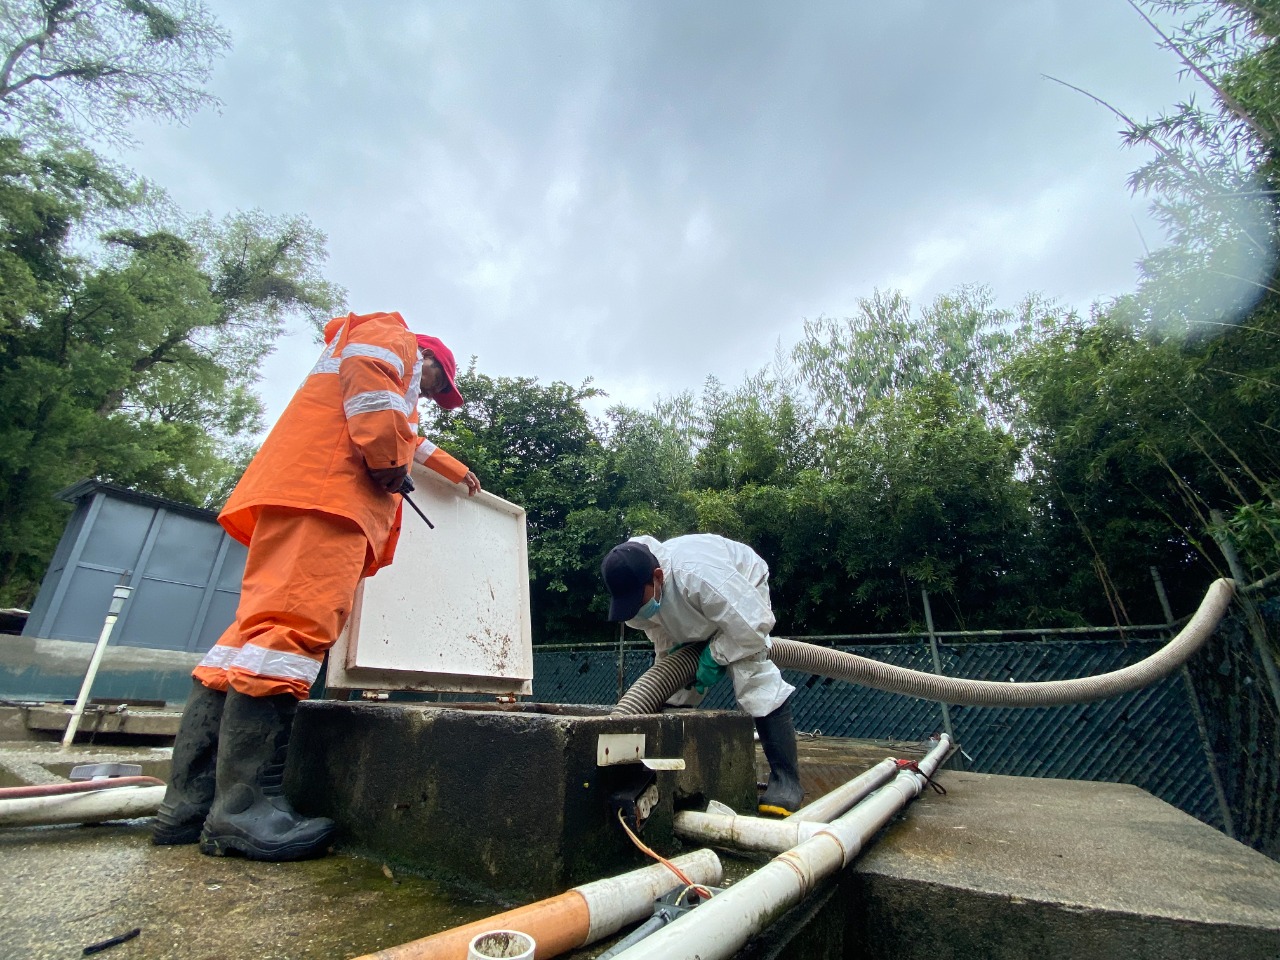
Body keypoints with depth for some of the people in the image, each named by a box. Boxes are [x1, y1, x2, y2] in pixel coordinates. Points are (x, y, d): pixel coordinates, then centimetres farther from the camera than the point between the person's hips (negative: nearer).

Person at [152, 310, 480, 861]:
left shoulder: (397, 396, 42)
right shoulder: (391, 337, 15)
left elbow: (407, 441, 57)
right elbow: (370, 382, -9)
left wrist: (454, 470, 66)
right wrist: (389, 463, -9)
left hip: (302, 492, 10)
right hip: (325, 487, -10)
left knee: (258, 626, 0)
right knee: (296, 622, -19)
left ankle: (190, 803, -1)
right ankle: (244, 810, -22)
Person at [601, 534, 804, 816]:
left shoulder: (698, 574, -47)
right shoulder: (633, 587, -25)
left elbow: (754, 623, -37)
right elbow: (657, 624, -2)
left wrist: (715, 655, -26)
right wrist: (671, 654, -18)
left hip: (741, 589, -6)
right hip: (696, 618, 6)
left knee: (756, 678, -24)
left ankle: (786, 779, -13)